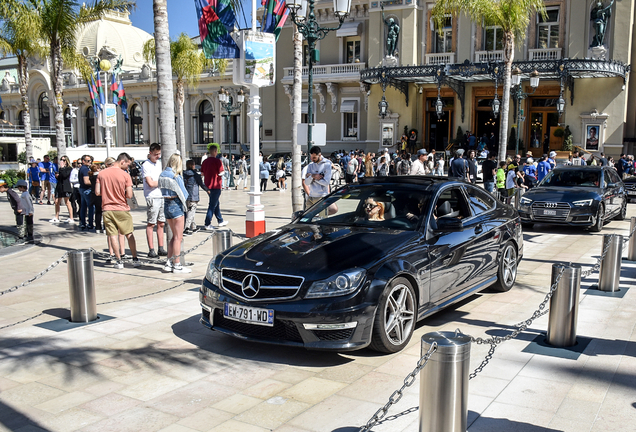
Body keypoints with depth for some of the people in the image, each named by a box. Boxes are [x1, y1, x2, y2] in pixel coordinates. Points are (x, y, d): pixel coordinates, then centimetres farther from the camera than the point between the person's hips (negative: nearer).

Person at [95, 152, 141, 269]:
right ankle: (135, 259, 13)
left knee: (113, 235, 6)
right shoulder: (125, 175, -10)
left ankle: (119, 261, 7)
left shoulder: (101, 174, 1)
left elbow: (97, 192, 1)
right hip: (122, 209, -2)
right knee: (129, 234, 10)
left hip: (107, 209, 2)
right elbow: (129, 195, -13)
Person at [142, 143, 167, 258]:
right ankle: (151, 250, 0)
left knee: (161, 223, 9)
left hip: (162, 196, 7)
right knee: (151, 224, -3)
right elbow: (151, 183, -15)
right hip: (152, 197, -7)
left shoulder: (159, 163, 15)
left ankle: (161, 249, 14)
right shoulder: (146, 165, -8)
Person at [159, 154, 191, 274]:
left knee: (174, 236, 17)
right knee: (178, 237, 0)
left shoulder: (163, 174, 8)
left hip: (166, 205, 8)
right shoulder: (175, 176, -16)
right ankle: (177, 265, 5)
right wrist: (186, 200, 5)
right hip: (176, 205, -8)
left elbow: (163, 191, 10)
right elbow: (182, 193, -11)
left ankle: (169, 262, 18)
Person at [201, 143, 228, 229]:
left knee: (216, 203, 19)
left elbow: (202, 173, 10)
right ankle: (207, 224, -2)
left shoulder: (205, 161, 5)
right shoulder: (217, 161, -14)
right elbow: (221, 173, -14)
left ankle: (220, 221, 31)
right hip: (216, 186, -7)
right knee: (212, 205, -2)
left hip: (207, 185, 7)